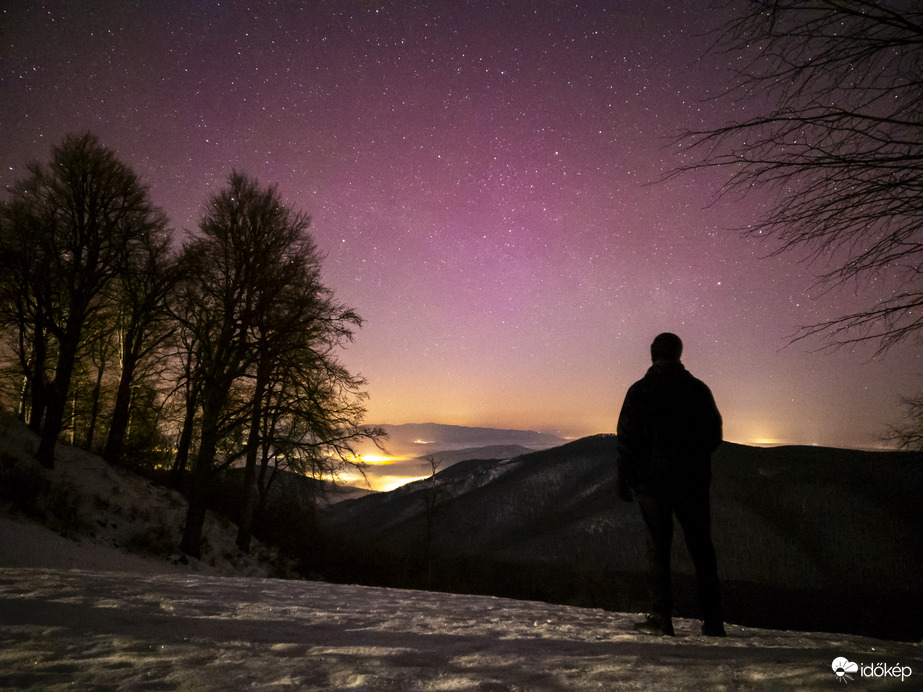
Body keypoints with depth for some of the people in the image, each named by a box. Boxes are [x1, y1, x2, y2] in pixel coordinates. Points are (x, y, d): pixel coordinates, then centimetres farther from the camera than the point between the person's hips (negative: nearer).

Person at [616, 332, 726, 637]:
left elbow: (627, 440, -5)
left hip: (652, 480, -2)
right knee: (702, 549, 11)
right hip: (694, 482, 2)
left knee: (658, 548, 4)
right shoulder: (699, 390, 2)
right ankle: (713, 620, 15)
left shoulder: (639, 391, -4)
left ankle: (661, 617, 4)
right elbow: (715, 436, 7)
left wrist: (624, 480, 2)